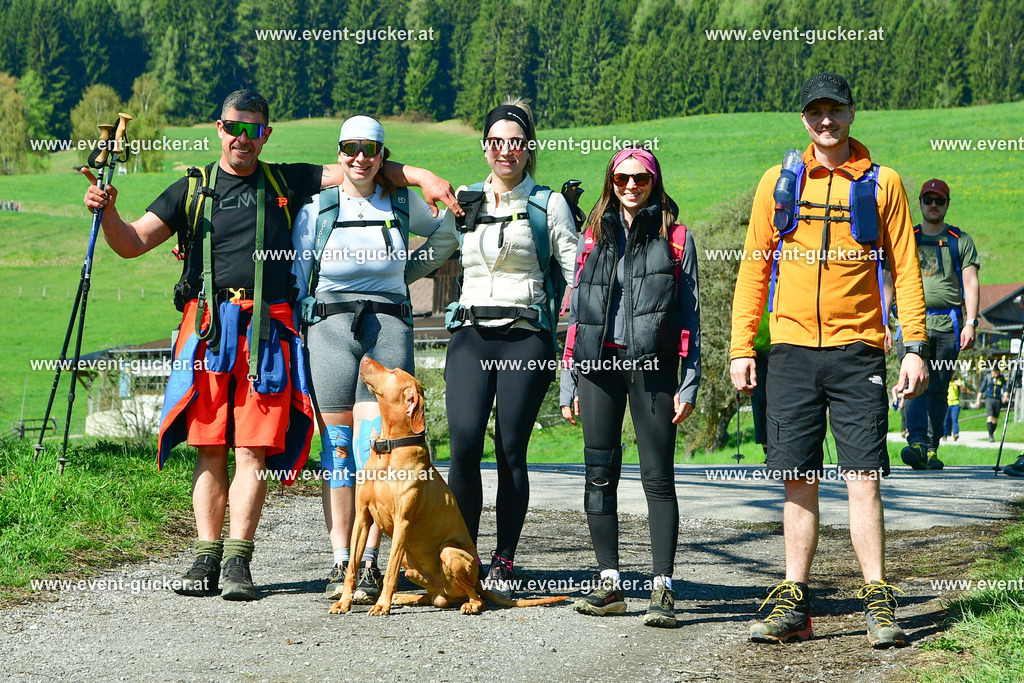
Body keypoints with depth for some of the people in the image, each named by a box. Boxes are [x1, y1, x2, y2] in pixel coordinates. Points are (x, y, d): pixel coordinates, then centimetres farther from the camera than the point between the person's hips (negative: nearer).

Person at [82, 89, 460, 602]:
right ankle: (206, 558, 5)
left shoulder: (285, 183, 16)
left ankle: (237, 561, -7)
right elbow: (132, 243, 9)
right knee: (209, 448, 1)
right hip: (208, 326, 1)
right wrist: (107, 212, -11)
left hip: (268, 329, -1)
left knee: (253, 448, -7)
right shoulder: (192, 189, 15)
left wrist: (422, 176, 3)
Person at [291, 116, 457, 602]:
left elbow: (445, 234, 29)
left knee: (374, 442, -12)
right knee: (337, 444, -3)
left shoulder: (403, 204, 10)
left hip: (388, 324, 0)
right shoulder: (316, 210, 6)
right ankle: (339, 562, -1)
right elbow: (294, 279, 7)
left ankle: (368, 565, -12)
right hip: (330, 324, 0)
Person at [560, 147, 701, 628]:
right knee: (600, 475, 2)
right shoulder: (594, 236, 15)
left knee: (658, 477, -6)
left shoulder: (676, 239, 7)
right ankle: (609, 583, 9)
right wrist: (568, 382, 10)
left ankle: (663, 588, -5)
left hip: (653, 364, -3)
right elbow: (575, 310, 16)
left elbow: (689, 314, 5)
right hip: (599, 362, 3)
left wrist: (690, 383, -4)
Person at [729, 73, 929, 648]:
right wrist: (742, 347, 5)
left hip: (856, 350, -2)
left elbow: (906, 269, 5)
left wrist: (916, 347, -3)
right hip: (792, 348, 2)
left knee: (864, 480, -5)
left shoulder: (882, 184, 4)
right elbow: (754, 267, 11)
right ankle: (794, 605, 10)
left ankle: (879, 604, 1)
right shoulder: (779, 181, 8)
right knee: (799, 482, 4)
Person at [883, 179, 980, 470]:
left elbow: (971, 284, 7)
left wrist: (970, 323, -5)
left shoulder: (960, 240, 12)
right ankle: (916, 443, -29)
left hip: (947, 323, 1)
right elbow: (889, 282, 13)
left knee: (938, 389, 1)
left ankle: (931, 449, 8)